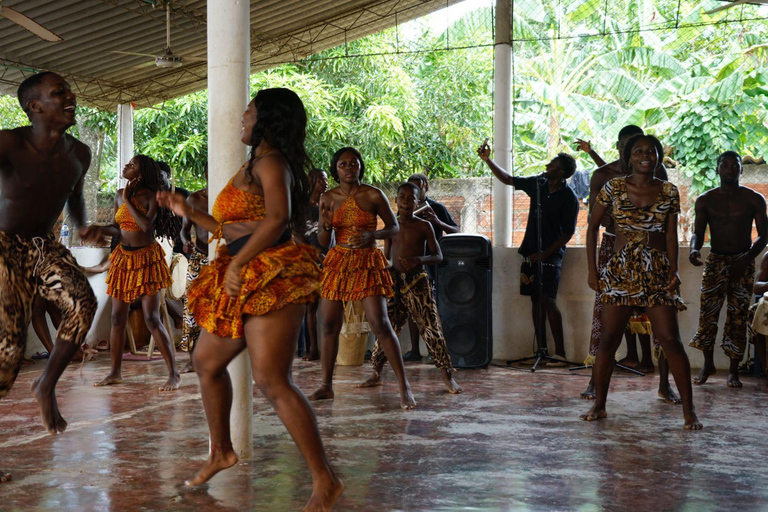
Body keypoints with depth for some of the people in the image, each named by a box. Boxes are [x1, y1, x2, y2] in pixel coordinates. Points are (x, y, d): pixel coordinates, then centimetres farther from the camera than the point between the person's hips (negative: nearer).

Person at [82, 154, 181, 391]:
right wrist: (100, 229, -4)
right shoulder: (120, 195, 8)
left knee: (152, 318, -10)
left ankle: (174, 374, -4)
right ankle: (115, 372, 18)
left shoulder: (151, 196, -8)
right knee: (117, 318, 7)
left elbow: (147, 225, -23)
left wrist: (128, 200, -15)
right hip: (123, 258, 6)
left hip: (146, 259, -6)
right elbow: (117, 227, 15)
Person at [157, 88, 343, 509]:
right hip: (242, 283, 11)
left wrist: (237, 263, -22)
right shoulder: (252, 166, 22)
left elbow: (278, 218, -24)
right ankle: (221, 452, 35)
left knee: (271, 381, -18)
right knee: (206, 361, 20)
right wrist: (188, 212, 27)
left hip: (271, 281, -11)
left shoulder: (270, 161, -8)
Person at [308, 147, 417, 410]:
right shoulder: (327, 198, 4)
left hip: (367, 262, -3)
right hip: (337, 261, 4)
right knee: (329, 325, 3)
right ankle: (326, 385, 15)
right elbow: (323, 241, 8)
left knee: (380, 324, -12)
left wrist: (372, 235, -16)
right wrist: (326, 226, -14)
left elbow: (394, 227, 3)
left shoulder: (373, 195, -5)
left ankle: (404, 386, -6)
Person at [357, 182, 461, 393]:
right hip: (395, 282, 3)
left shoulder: (424, 226, 1)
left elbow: (438, 256, 0)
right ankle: (376, 374, 17)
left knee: (431, 328, -7)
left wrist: (418, 260, -19)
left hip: (418, 282, -3)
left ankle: (447, 376, -1)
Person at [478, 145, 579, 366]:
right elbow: (507, 179, 17)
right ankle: (541, 350, 10)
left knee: (547, 300, -13)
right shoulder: (537, 184, 6)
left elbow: (568, 233, -10)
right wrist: (487, 159, 10)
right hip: (530, 252, 6)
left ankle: (560, 353, -10)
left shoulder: (569, 198, -11)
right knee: (536, 299, 6)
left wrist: (544, 254, -15)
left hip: (550, 255, -6)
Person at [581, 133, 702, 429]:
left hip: (657, 271, 0)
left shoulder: (669, 192, 5)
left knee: (670, 339, -5)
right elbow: (593, 227, 8)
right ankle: (599, 406, 10)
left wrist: (674, 270, -9)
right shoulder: (614, 188, 2)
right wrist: (592, 270, 3)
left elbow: (671, 235, 5)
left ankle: (689, 410, 3)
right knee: (608, 339, 0)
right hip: (621, 270, 0)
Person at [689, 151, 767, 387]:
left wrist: (747, 259, -16)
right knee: (707, 313, -3)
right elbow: (698, 232, -2)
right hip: (715, 261, 1)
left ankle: (733, 370, 7)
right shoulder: (705, 200, 3)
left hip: (743, 263, -1)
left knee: (737, 317, -2)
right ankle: (708, 364, 12)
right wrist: (694, 250, -26)